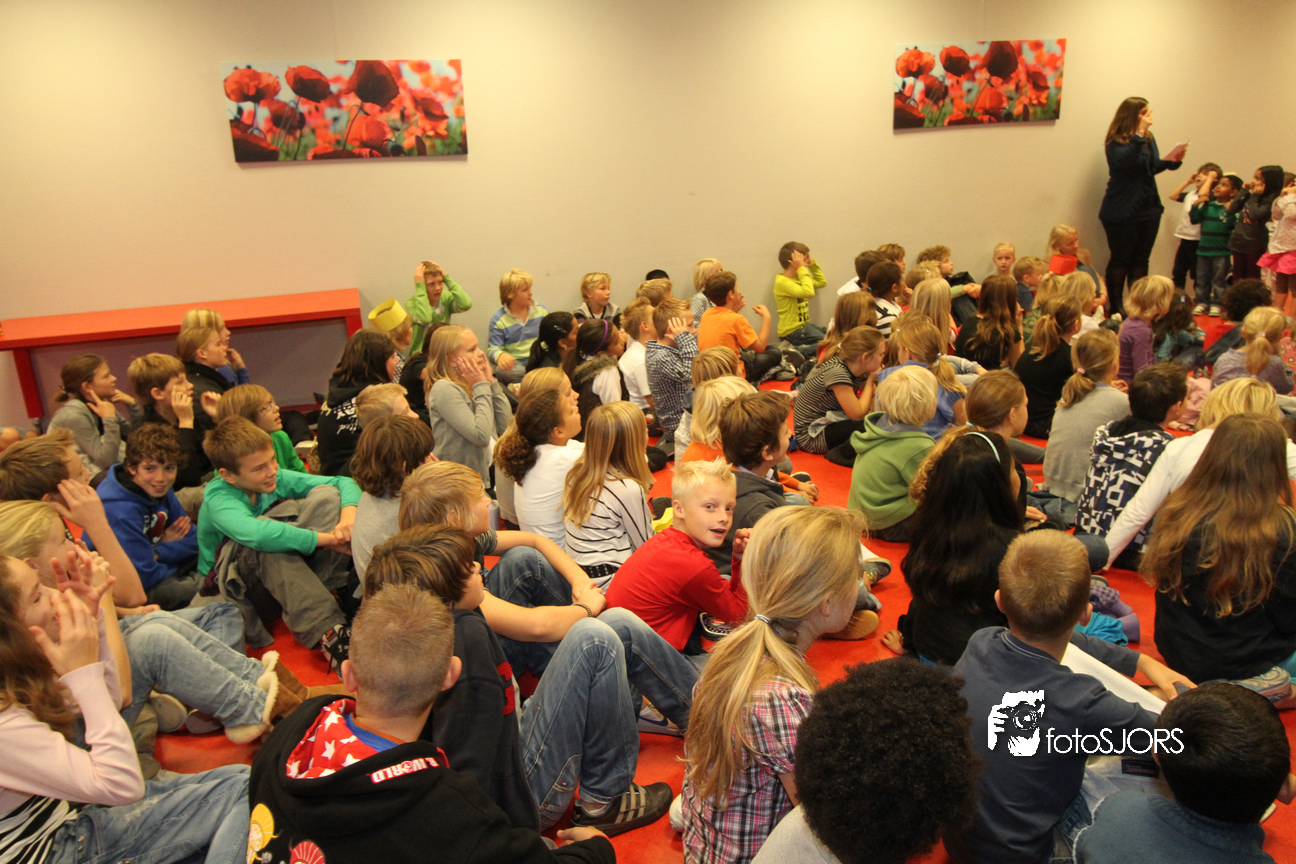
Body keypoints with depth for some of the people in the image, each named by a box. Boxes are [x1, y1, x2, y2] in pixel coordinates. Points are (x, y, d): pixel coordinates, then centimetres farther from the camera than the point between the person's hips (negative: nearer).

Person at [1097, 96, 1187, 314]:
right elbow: (1124, 161, -29)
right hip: (1122, 212, -7)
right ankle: (1115, 306, 8)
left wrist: (1171, 160, 3)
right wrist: (1140, 134, -32)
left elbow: (1151, 168, 20)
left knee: (1141, 259, 10)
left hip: (1149, 208, 7)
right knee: (1120, 259, 0)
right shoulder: (1116, 141, -10)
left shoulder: (1149, 138, 10)